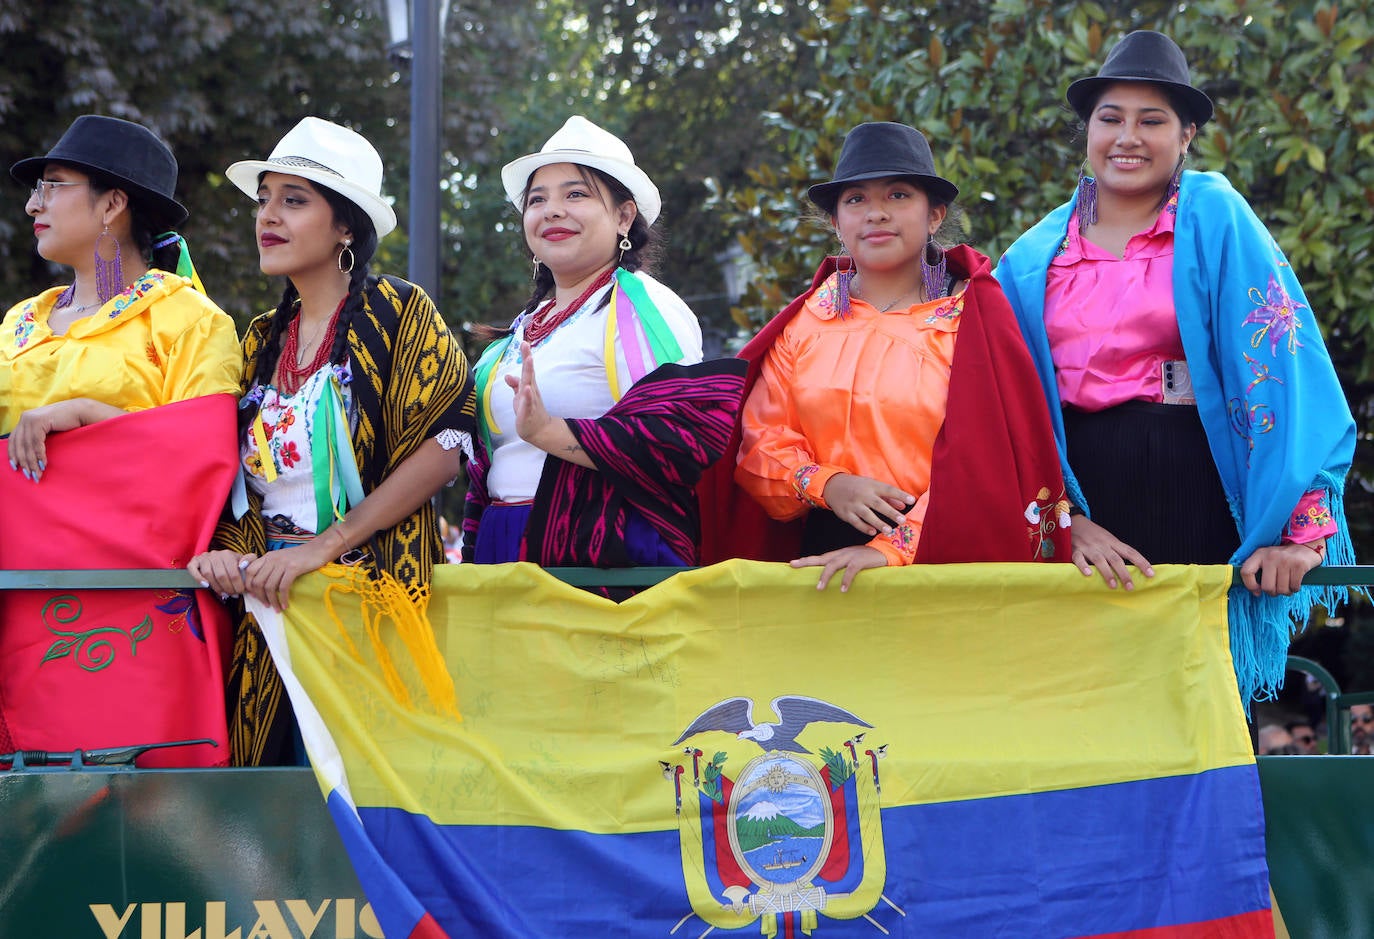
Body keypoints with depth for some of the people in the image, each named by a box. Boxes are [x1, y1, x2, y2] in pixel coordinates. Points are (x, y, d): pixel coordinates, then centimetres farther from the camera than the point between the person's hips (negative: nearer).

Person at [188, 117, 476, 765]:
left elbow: (444, 449, -11)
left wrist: (325, 545, -15)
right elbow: (234, 477, 18)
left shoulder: (396, 311, -1)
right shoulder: (262, 340, 17)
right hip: (269, 595, 5)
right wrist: (232, 553, -5)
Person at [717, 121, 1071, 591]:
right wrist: (827, 485, -10)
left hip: (942, 555, -2)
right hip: (823, 560, 2)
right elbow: (760, 440, 10)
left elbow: (982, 460, -6)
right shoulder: (805, 321, 13)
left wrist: (894, 548, -17)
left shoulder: (975, 317, 4)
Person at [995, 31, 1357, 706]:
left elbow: (1280, 365, -8)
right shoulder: (1035, 257, 10)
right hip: (1075, 494, 3)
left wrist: (1299, 525, -18)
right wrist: (1065, 520, -10)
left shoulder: (1215, 220, 0)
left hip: (1188, 497, -3)